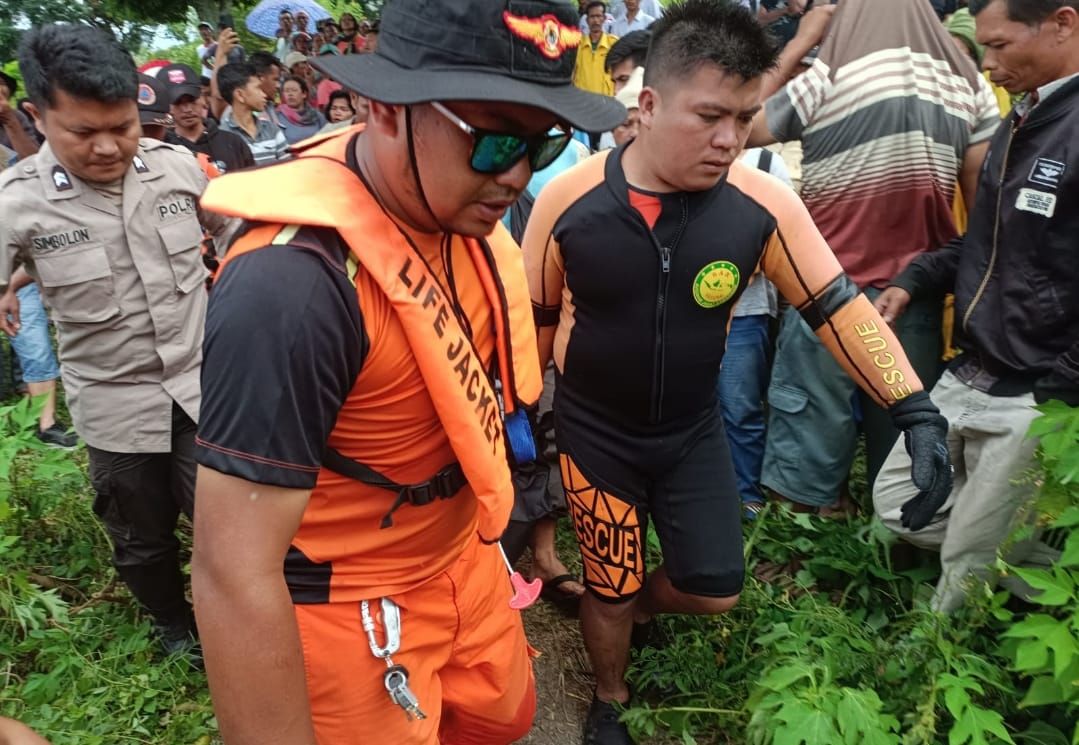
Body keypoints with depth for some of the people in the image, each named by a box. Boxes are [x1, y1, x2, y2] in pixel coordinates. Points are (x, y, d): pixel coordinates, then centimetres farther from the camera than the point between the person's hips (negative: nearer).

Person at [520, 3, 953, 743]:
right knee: (608, 589, 14)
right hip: (595, 432, -2)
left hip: (693, 429, 2)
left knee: (715, 590, 11)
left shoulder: (763, 204, -17)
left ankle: (638, 603, 48)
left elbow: (840, 306, -12)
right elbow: (535, 318, -5)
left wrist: (917, 411, -19)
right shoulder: (567, 200, -19)